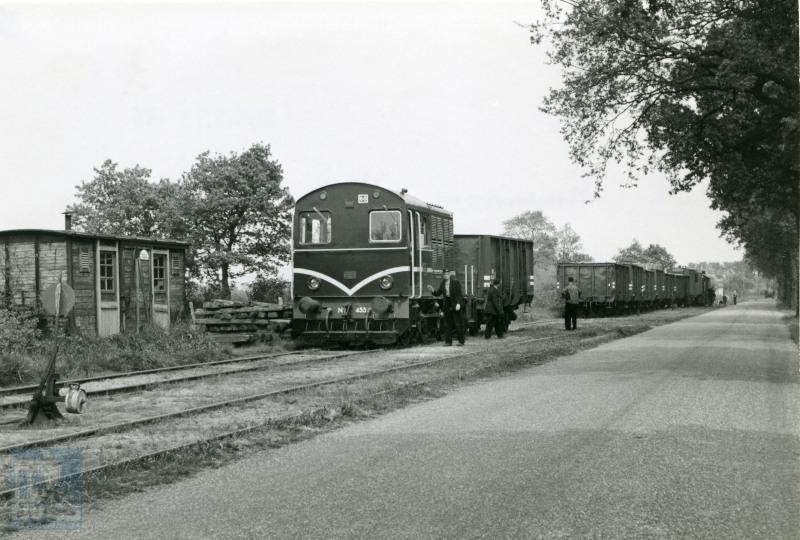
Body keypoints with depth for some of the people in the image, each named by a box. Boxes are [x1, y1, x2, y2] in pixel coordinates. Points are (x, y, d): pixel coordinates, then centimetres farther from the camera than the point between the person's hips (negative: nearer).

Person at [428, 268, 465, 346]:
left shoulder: (456, 282, -5)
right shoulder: (442, 284, 11)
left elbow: (459, 294, -9)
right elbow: (438, 293, 11)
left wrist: (458, 303, -19)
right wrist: (432, 291, -9)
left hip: (456, 305, -5)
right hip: (447, 305, 5)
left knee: (459, 324, -2)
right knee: (447, 324, 5)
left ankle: (461, 341, 4)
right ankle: (448, 341, 10)